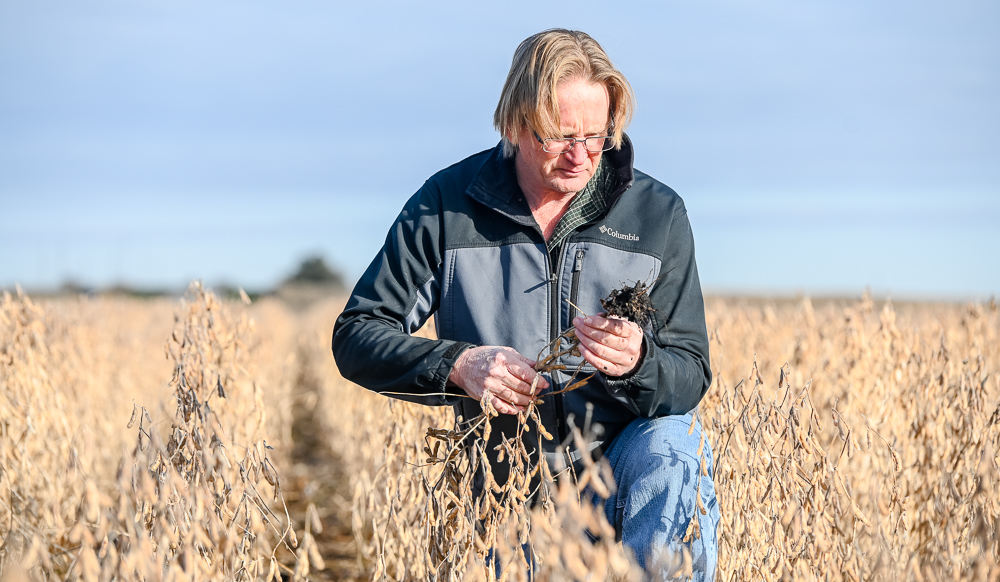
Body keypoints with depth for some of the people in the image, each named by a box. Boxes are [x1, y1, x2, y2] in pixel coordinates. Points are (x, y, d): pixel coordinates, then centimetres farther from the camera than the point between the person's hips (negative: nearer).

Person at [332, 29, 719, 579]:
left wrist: (637, 364, -25)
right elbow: (356, 335, 0)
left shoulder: (657, 214, 0)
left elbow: (691, 375, -1)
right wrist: (457, 364, -18)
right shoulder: (446, 204, -2)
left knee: (673, 445, -32)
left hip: (626, 454, 1)